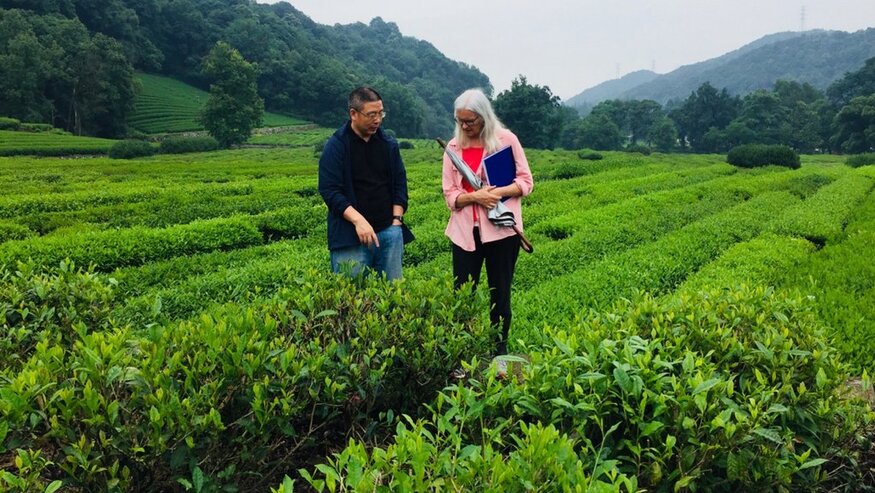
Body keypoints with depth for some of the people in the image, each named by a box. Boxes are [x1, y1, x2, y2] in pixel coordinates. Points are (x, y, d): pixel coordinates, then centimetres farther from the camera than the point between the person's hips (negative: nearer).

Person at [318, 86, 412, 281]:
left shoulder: (389, 144, 10)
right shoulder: (336, 146, -4)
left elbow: (400, 184, 15)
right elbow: (329, 191, -10)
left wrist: (397, 219, 2)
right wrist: (358, 220, -20)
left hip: (389, 231, 5)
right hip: (351, 234, -4)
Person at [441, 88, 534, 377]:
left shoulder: (506, 139, -2)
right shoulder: (453, 147, 5)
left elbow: (525, 182, -1)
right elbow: (450, 195, 2)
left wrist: (498, 192, -19)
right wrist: (475, 196, -17)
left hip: (501, 230, -2)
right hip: (465, 232, 2)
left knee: (500, 293, 8)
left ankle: (499, 354, 23)